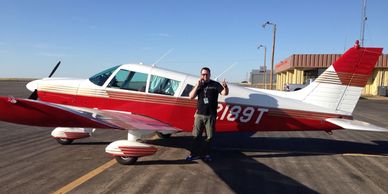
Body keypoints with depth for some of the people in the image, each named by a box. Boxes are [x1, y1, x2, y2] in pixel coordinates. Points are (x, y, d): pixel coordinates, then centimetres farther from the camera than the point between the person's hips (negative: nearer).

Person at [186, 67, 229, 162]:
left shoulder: (215, 84, 0)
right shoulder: (199, 85, 10)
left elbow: (224, 93, -13)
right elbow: (191, 96, 1)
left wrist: (225, 87, -36)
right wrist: (197, 85, -10)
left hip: (210, 115, -2)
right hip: (199, 114, 2)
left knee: (209, 136, 5)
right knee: (196, 136, 6)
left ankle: (205, 154, 19)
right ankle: (194, 154, 14)